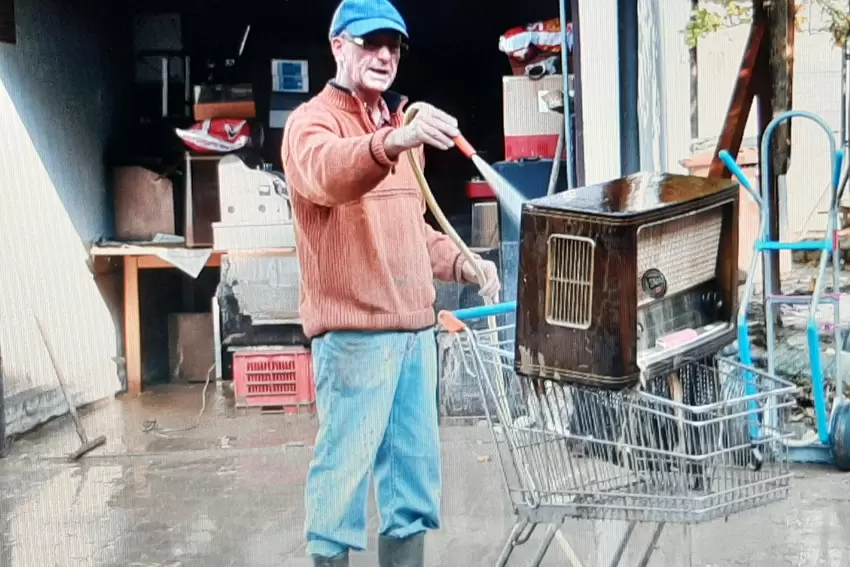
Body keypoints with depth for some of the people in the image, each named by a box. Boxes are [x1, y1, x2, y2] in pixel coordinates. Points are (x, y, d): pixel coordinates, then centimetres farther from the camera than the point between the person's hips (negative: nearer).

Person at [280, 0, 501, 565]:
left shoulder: (396, 124, 20)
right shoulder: (313, 122, -7)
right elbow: (328, 171, -33)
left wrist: (460, 262, 11)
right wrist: (395, 142, -52)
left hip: (414, 324, 8)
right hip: (355, 330, -8)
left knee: (415, 460, 12)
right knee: (346, 460, -5)